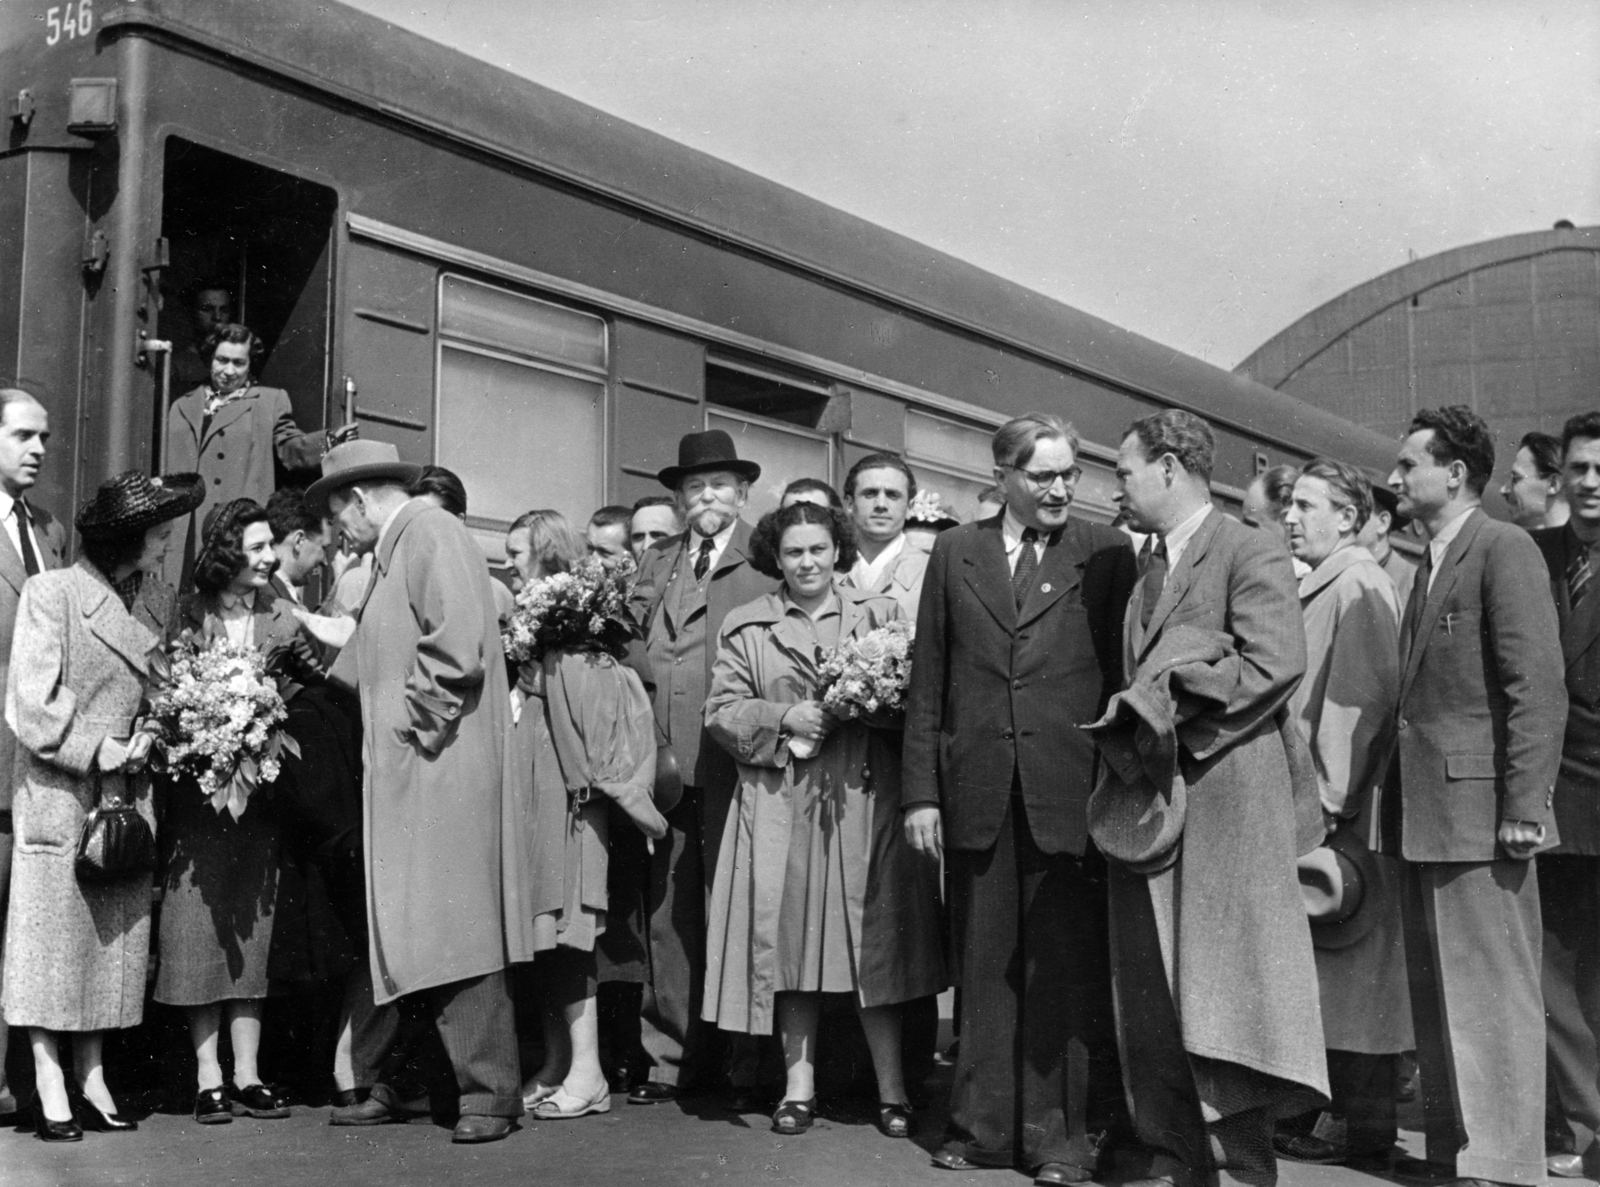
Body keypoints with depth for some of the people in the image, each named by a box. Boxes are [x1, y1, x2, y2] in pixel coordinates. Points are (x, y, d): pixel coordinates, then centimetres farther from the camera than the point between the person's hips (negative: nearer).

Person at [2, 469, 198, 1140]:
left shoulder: (160, 602, 9)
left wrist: (148, 743, -4)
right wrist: (97, 752, -13)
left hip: (127, 797, 5)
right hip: (57, 797, -5)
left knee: (112, 937, 7)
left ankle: (92, 1083, 15)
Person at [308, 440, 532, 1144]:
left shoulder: (431, 533, -7)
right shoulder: (394, 552, 22)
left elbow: (456, 642, -20)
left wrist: (416, 722, -15)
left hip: (442, 769, -9)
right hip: (399, 776, 9)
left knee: (453, 934, -8)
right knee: (404, 935, 10)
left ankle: (490, 1093, -2)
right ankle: (394, 1084, 17)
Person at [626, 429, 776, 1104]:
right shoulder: (657, 563, 19)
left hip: (730, 763, -4)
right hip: (665, 762, 4)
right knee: (666, 914, 5)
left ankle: (745, 1060, 10)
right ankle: (670, 1058, 13)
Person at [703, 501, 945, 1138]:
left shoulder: (880, 613, 10)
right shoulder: (744, 627, 10)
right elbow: (721, 712, 4)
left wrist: (862, 708, -14)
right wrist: (785, 719, -11)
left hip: (866, 799, 0)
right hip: (780, 804, 1)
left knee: (873, 937, -2)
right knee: (787, 936, 0)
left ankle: (891, 1086, 5)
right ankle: (799, 1084, 9)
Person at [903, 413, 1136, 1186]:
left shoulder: (1105, 553, 5)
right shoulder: (955, 552, 10)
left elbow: (1124, 672, 2)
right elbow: (927, 681, 8)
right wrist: (920, 790, 2)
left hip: (1069, 791, -2)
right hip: (976, 793, 2)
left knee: (1067, 968, 2)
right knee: (983, 965, 8)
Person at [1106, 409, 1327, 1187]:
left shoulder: (1251, 552, -5)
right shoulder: (1146, 570, 20)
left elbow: (1276, 664, -16)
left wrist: (1171, 708, -13)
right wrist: (1132, 729, 2)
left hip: (1223, 800, -8)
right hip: (1150, 800, 8)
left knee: (1219, 989, -5)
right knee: (1151, 997, 9)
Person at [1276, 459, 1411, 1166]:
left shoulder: (1359, 585, -11)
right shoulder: (1313, 589, 17)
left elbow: (1361, 699, -18)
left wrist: (1328, 802, -18)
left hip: (1345, 814, -9)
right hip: (1311, 806, 9)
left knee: (1353, 967, -2)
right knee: (1328, 971, 12)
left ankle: (1361, 1124, 5)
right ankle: (1329, 1107, 20)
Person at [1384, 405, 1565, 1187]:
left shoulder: (1505, 550, -8)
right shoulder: (1433, 563, 18)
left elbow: (1539, 684, -16)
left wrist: (1524, 806, -19)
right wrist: (1396, 796, 11)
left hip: (1477, 809, -9)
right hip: (1422, 813, 9)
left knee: (1492, 992, -2)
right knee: (1434, 994, 14)